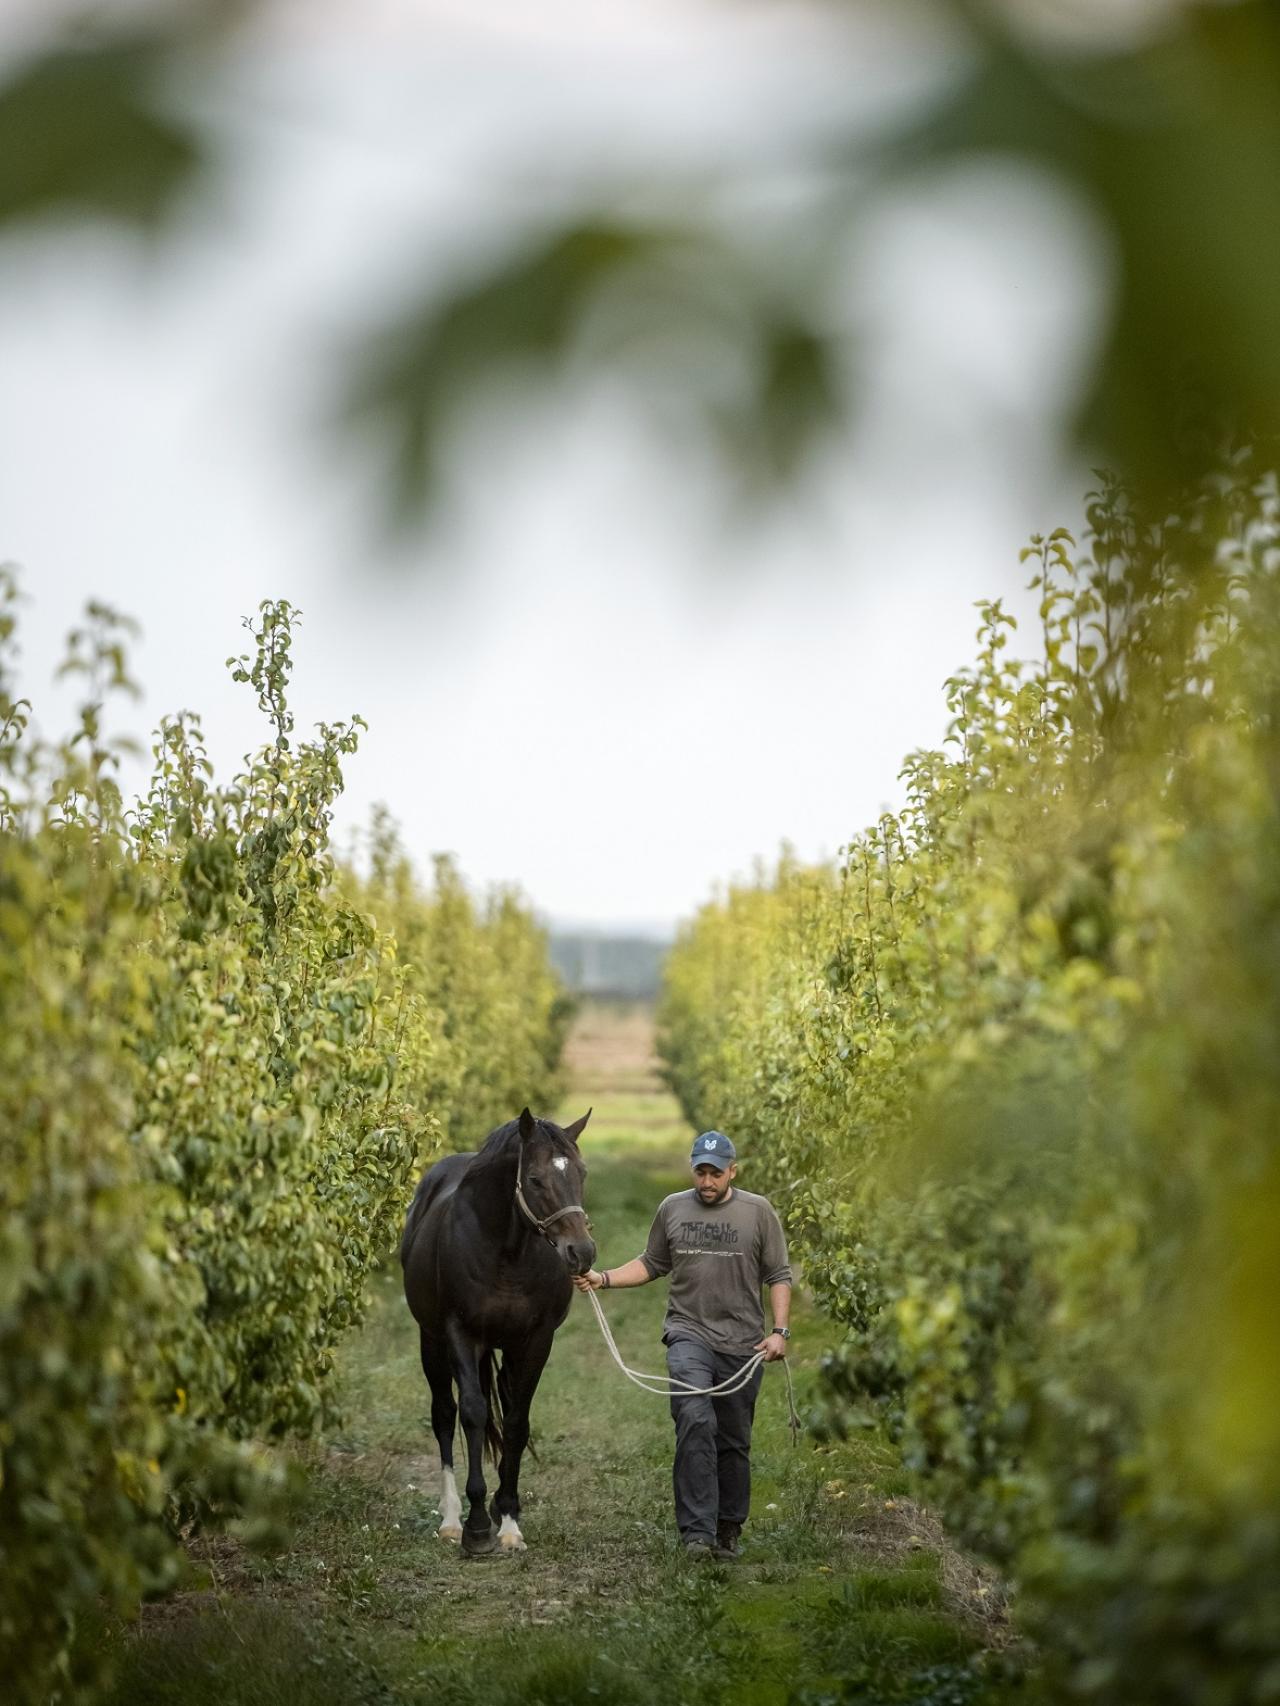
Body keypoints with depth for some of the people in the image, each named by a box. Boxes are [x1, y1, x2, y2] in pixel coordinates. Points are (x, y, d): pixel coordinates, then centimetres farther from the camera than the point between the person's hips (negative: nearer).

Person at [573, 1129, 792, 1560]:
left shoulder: (758, 1212, 2)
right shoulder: (672, 1209, 7)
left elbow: (779, 1277, 4)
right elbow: (651, 1265, 16)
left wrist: (779, 1331, -6)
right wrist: (603, 1279, 3)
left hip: (742, 1342, 0)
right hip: (688, 1334, 0)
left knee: (734, 1442, 7)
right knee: (694, 1420, -21)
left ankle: (729, 1531, 22)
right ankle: (697, 1531, -21)